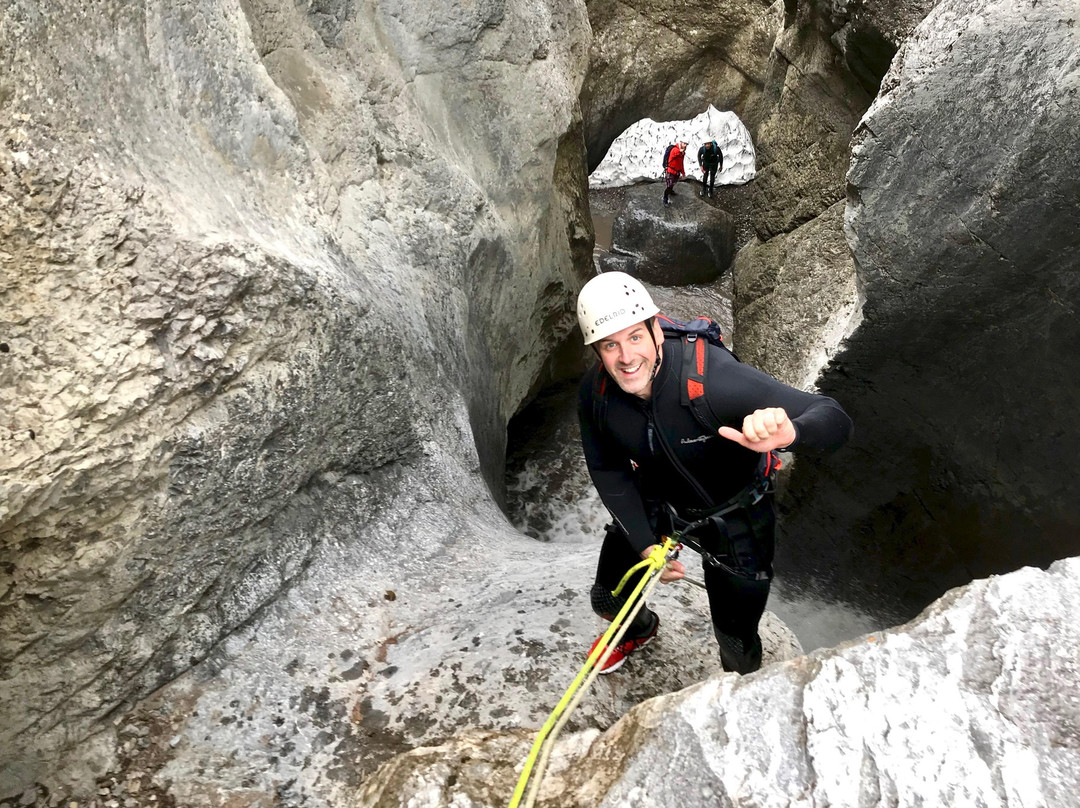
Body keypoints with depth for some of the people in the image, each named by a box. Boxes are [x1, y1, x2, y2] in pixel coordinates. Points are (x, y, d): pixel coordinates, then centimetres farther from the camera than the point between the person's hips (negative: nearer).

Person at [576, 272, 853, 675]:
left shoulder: (714, 377, -40)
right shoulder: (595, 393, -23)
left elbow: (833, 419, -41)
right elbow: (608, 472, -5)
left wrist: (788, 433, -64)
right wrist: (645, 544, -13)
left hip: (732, 515, -4)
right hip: (654, 503, 4)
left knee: (737, 646, 6)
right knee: (607, 599, 19)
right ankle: (639, 630, 59)